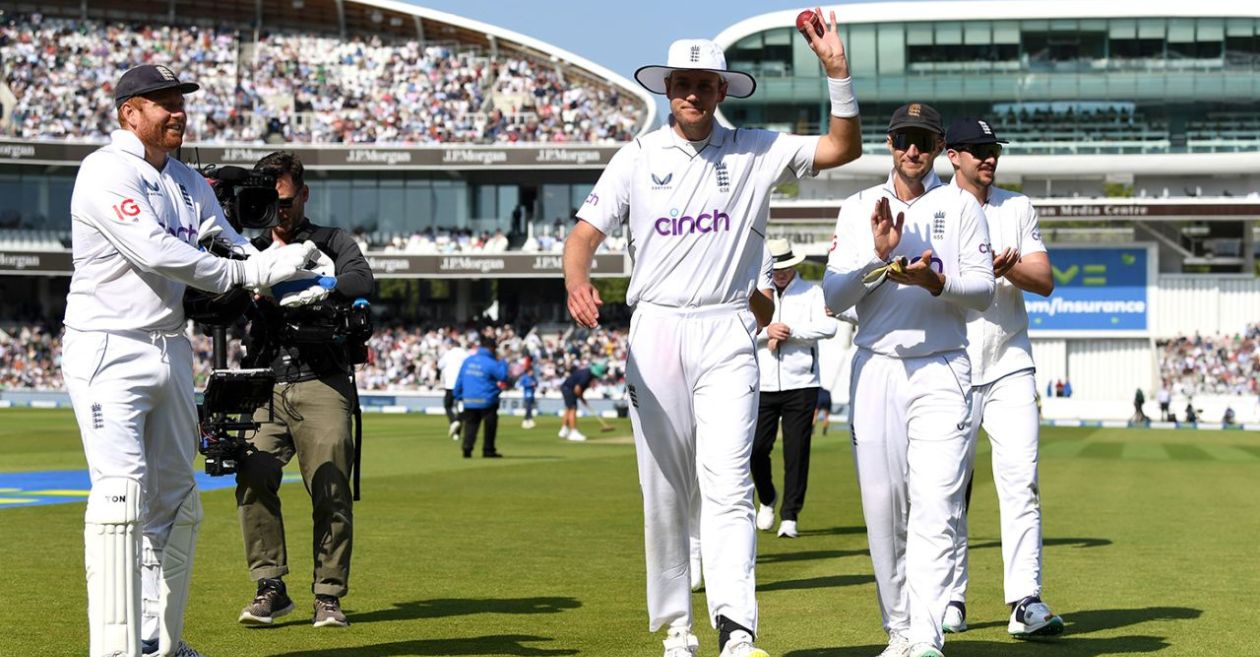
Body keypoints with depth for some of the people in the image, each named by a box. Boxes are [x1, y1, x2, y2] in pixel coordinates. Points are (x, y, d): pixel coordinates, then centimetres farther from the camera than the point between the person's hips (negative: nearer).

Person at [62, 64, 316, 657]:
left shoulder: (187, 182, 13)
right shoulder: (107, 172, -12)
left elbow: (232, 242, 11)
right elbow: (155, 252, -23)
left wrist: (293, 272, -10)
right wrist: (246, 274, -21)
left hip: (170, 351, 9)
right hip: (109, 353, -8)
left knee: (176, 500, 11)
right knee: (123, 494, -16)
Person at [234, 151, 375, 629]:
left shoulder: (331, 244, 11)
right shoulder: (250, 252, 19)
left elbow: (362, 281, -10)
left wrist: (319, 289, -28)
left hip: (322, 385, -2)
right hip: (265, 387, 2)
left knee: (331, 492, -7)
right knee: (253, 477, -18)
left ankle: (329, 595, 4)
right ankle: (270, 588, -10)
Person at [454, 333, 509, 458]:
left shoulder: (468, 360, 6)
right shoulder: (491, 363, -12)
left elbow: (459, 380, 9)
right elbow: (503, 377, -10)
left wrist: (458, 396, 16)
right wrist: (502, 363, 4)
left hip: (468, 401, 4)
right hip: (487, 400, -4)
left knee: (470, 424, 8)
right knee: (490, 425, 10)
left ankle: (467, 448, -8)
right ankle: (488, 450, 12)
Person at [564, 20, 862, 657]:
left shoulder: (756, 151, 6)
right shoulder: (637, 157, 7)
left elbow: (845, 148, 0)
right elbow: (584, 233, 2)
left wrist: (837, 71, -13)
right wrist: (577, 282, -20)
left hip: (727, 334, -1)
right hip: (655, 329, 1)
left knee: (727, 479, -14)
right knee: (664, 490, 5)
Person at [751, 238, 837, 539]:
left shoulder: (812, 293, 7)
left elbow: (828, 327, -10)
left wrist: (788, 332, -13)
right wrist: (767, 331, -15)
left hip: (800, 386, -2)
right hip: (763, 386, 2)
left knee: (797, 451, -4)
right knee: (757, 448, -2)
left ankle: (789, 517, 4)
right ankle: (767, 500, 26)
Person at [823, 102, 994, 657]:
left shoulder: (961, 206, 8)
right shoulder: (859, 208, 11)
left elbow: (983, 292, 2)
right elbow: (834, 297, 3)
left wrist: (935, 280, -17)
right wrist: (878, 256, -14)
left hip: (942, 368, -2)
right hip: (875, 368, 2)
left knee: (935, 505, -13)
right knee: (882, 506, 1)